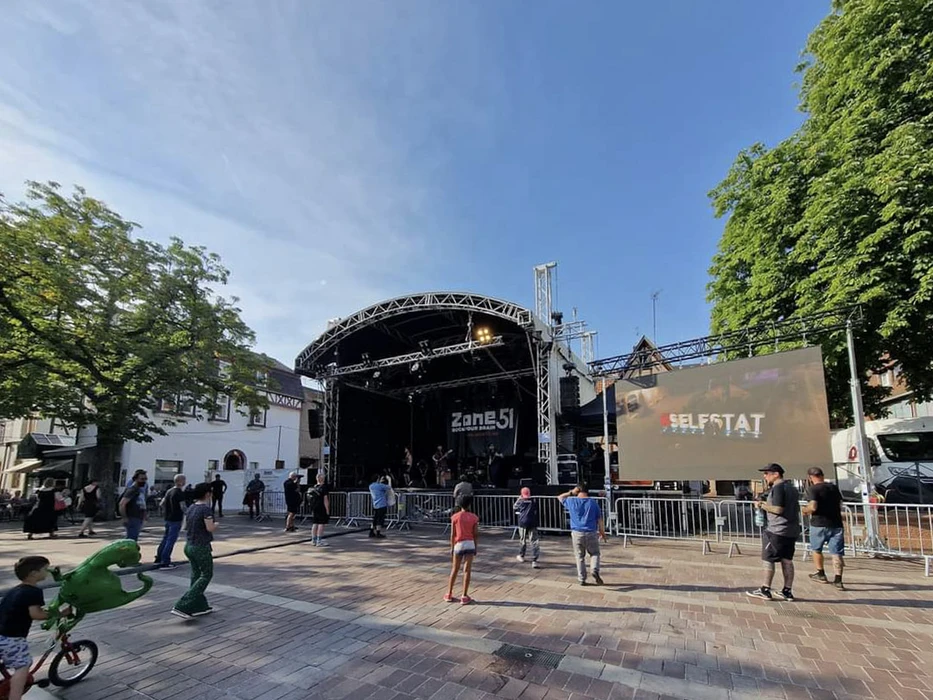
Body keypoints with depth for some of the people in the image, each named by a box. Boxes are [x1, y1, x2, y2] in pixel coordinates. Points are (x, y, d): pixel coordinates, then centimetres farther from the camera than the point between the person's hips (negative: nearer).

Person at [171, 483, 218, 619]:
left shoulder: (190, 508, 5)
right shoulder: (206, 509, -19)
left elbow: (185, 525, 12)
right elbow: (210, 528, -22)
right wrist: (216, 524, -1)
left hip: (189, 546, 8)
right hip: (201, 547, -8)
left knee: (196, 575, 15)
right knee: (206, 575, 5)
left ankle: (199, 607, 23)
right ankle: (182, 606, -2)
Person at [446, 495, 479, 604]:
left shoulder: (455, 517, -2)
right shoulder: (474, 517, 0)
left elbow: (452, 534, -2)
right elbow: (476, 535, 0)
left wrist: (451, 548, 5)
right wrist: (475, 548, 9)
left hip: (459, 544, 0)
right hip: (470, 544, 0)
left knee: (454, 570, 13)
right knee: (467, 571, 3)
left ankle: (449, 595, 20)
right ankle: (464, 597, 3)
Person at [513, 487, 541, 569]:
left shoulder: (520, 502, 0)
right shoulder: (534, 502, 0)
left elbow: (514, 507, 18)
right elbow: (536, 512, 11)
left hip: (523, 524, 2)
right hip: (532, 524, -1)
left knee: (523, 540, 21)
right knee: (535, 543, -2)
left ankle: (521, 556, 39)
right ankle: (534, 561, -12)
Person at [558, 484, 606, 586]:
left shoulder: (571, 501, 0)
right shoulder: (593, 503, 0)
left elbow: (560, 497, 18)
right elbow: (599, 519, 2)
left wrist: (571, 492, 8)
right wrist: (602, 532, 12)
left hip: (577, 533, 0)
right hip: (591, 533, 0)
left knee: (580, 556, 11)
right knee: (594, 553, 16)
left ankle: (582, 579, 13)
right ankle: (595, 570, -9)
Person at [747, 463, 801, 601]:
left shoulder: (778, 488, -14)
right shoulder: (792, 487, 15)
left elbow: (778, 509, -22)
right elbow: (796, 509, 21)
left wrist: (762, 505, -8)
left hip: (777, 530, -9)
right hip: (792, 530, 9)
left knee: (768, 560, -2)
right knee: (787, 560, 12)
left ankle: (765, 590, 2)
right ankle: (787, 591, 16)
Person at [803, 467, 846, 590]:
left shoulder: (812, 489, -11)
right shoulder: (834, 487, 9)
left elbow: (813, 507, -22)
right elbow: (840, 505, 18)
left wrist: (805, 510, -2)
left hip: (819, 524, -4)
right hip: (836, 524, 5)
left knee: (816, 549, 17)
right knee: (837, 553, 4)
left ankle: (821, 574, 27)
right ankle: (838, 580, -3)